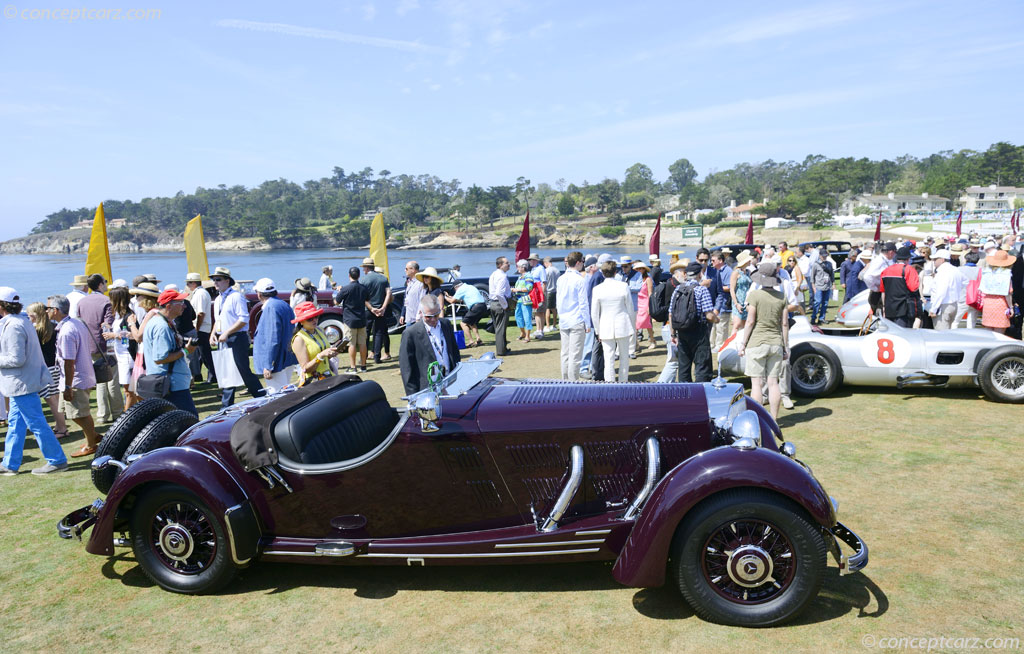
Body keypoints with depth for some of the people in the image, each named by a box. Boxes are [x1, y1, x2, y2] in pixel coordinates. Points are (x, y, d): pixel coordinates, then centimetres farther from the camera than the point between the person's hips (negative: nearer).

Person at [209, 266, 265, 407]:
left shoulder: (236, 296, -10)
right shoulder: (217, 300, 17)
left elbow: (244, 319, -17)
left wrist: (226, 333, -19)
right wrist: (213, 334, 7)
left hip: (237, 339, -8)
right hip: (223, 340, 8)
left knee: (243, 370, -7)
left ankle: (263, 398, 4)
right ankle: (227, 404, 17)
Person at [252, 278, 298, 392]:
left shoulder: (271, 308, -18)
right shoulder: (284, 304, 12)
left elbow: (273, 340, -23)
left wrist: (268, 366, -22)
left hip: (277, 361, -10)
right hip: (288, 360, 10)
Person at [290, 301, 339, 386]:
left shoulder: (320, 331, 11)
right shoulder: (299, 339, -8)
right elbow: (305, 368, -12)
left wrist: (331, 353, 1)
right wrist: (321, 355, -24)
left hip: (329, 377, 6)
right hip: (311, 381, -5)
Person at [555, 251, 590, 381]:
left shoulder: (560, 279, 9)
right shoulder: (580, 280, -10)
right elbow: (583, 303, -10)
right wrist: (587, 324, -5)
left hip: (563, 322, 6)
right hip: (577, 322, -6)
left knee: (565, 354, 11)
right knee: (575, 355, -3)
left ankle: (565, 381, 16)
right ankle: (573, 382, -2)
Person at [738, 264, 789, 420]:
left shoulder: (754, 295, -9)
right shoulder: (782, 297, 4)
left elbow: (750, 321, -10)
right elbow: (784, 324, 5)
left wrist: (742, 343, -3)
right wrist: (786, 347, 12)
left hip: (757, 343, -4)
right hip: (776, 343, 4)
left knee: (756, 383, 1)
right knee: (773, 382, 8)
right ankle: (774, 419, 13)